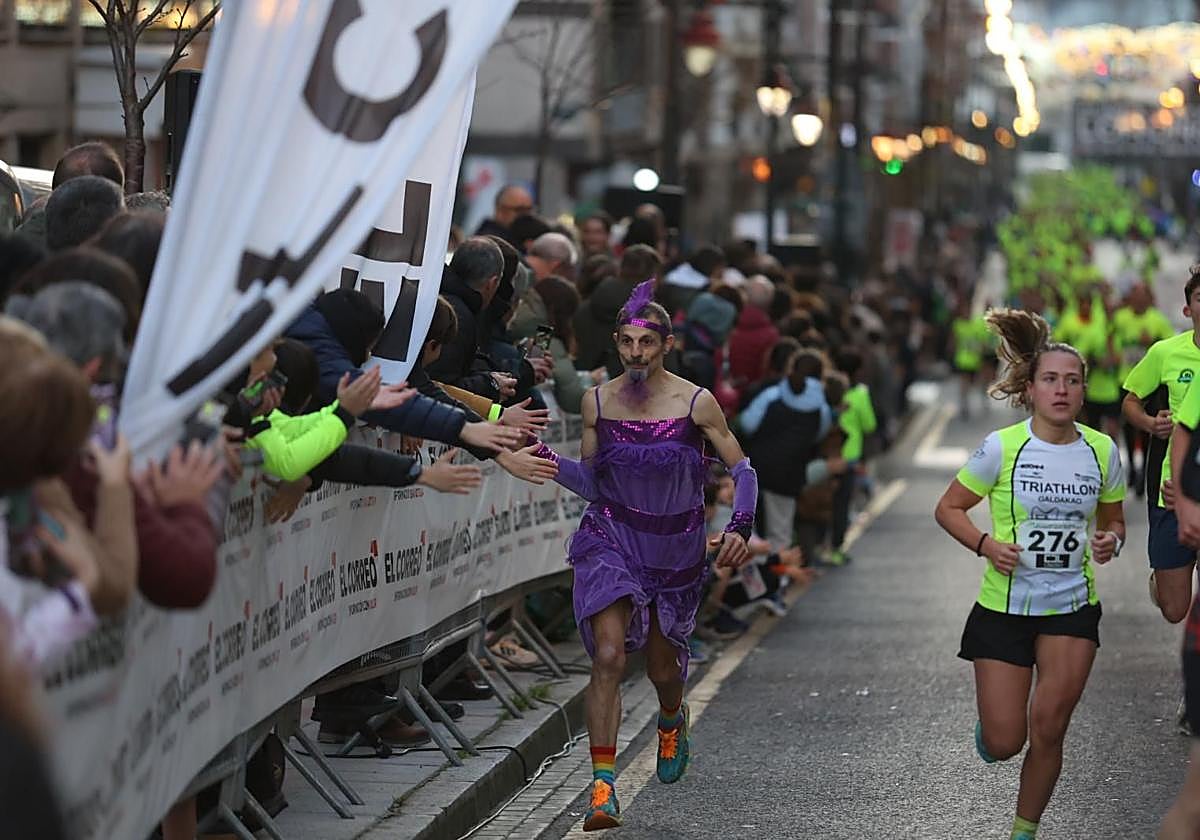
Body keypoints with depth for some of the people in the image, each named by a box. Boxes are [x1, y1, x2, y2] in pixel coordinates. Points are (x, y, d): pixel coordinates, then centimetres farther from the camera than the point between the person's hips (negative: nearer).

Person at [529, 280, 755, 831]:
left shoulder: (696, 403, -10)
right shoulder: (597, 402, -3)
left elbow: (742, 470, -6)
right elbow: (590, 482, 4)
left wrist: (740, 527, -22)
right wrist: (543, 455, -12)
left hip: (676, 550, 0)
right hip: (612, 540, 0)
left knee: (663, 668, 14)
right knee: (608, 655, -19)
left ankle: (673, 721, 53)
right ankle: (603, 786, -18)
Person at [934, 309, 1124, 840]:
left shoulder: (1102, 451, -3)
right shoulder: (1002, 447, -12)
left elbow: (1113, 520, 13)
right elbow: (948, 508, -2)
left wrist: (1110, 541, -10)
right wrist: (986, 544, -19)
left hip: (1073, 607, 2)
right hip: (1004, 609, -2)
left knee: (1047, 730, -7)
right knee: (1004, 743, -2)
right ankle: (988, 722, 37)